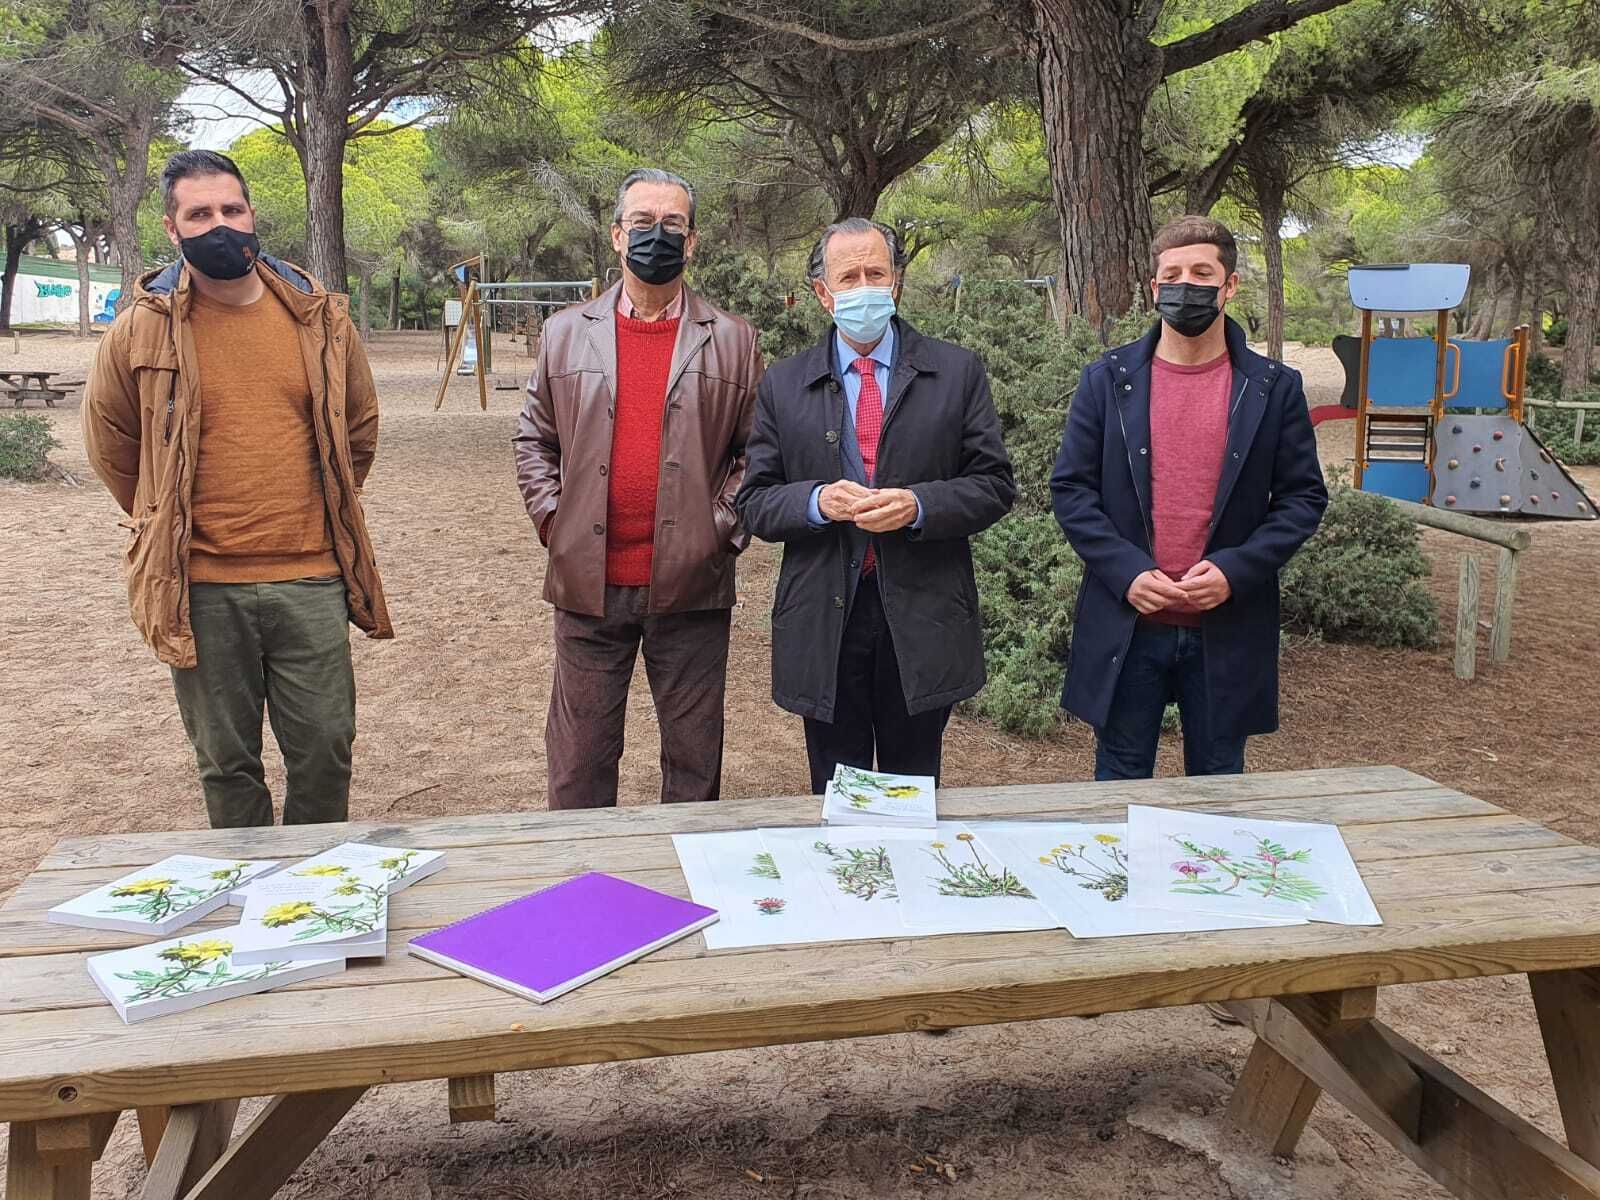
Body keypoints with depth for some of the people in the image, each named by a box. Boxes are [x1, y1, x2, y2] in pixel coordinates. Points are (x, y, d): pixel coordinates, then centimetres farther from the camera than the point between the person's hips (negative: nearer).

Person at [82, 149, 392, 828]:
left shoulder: (319, 317, 3)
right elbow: (109, 440, 12)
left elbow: (359, 425, 16)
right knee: (226, 764, 11)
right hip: (201, 589, -1)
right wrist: (165, 524, 13)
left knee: (326, 750, 7)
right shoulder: (144, 327, -2)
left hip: (311, 580, 1)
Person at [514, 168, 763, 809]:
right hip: (589, 584, 1)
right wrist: (552, 520, 1)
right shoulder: (565, 332, 8)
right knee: (580, 758, 11)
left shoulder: (732, 340, 4)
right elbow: (534, 439, 13)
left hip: (691, 584, -1)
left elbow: (755, 449, 6)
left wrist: (725, 526, -5)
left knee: (694, 759, 11)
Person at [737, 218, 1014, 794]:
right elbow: (754, 503, 3)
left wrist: (918, 505, -17)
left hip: (921, 622, 0)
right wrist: (817, 502, -17)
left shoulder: (957, 372, 3)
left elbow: (994, 486, 0)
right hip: (822, 625, 1)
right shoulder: (783, 385, 5)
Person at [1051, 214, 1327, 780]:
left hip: (1228, 629, 0)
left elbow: (1304, 497, 2)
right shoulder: (1107, 380, 2)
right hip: (1127, 625, 0)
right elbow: (1070, 489, 0)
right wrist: (1126, 572, -13)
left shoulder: (1274, 388, 2)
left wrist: (1235, 571, -13)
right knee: (1120, 784, 11)